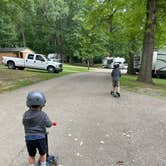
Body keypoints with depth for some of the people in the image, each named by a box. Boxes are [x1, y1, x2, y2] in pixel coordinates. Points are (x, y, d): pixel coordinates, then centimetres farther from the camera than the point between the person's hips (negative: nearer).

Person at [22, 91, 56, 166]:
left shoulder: (25, 114, -6)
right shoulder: (43, 115, -15)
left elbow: (24, 123, 6)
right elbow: (49, 125, -7)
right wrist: (52, 123, 15)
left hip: (28, 139, 3)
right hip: (40, 138, -2)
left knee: (31, 155, 21)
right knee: (43, 153, 22)